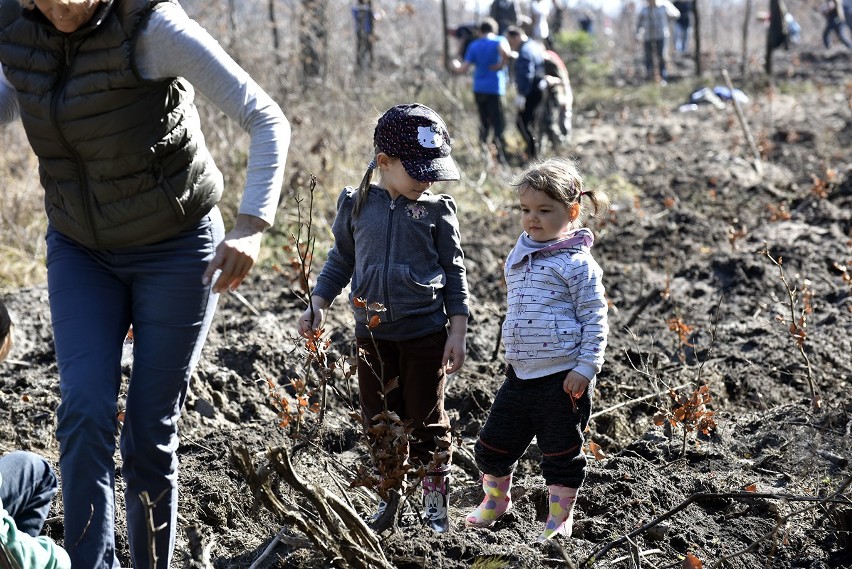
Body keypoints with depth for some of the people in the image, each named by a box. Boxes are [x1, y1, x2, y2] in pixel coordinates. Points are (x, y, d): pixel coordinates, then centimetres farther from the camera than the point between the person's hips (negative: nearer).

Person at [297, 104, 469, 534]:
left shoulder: (437, 210, -3)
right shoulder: (356, 205, 1)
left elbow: (454, 272, 1)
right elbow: (340, 261, 12)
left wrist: (457, 332, -3)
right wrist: (318, 306, 2)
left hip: (425, 334, -2)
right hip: (372, 333, 2)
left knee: (426, 422, 5)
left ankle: (436, 508, 18)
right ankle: (388, 502, 25)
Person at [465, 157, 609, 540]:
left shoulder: (577, 263, -11)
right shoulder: (518, 257, 10)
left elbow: (594, 317, -11)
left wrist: (586, 367, -16)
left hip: (563, 377, -7)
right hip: (520, 372, 7)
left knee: (561, 451, 6)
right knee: (494, 442, 13)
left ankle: (560, 517, 22)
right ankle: (495, 500, 36)